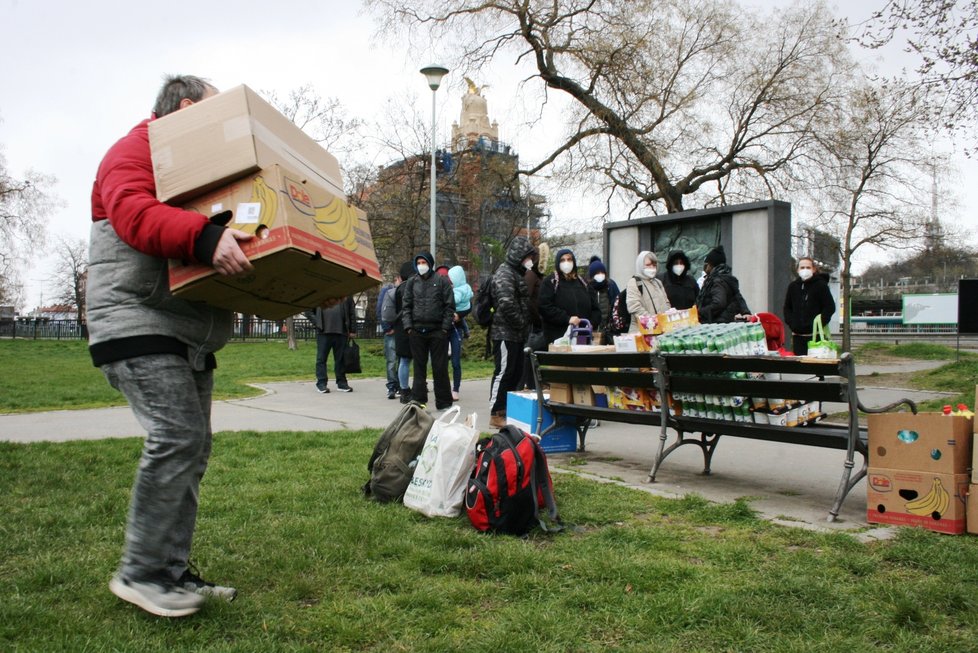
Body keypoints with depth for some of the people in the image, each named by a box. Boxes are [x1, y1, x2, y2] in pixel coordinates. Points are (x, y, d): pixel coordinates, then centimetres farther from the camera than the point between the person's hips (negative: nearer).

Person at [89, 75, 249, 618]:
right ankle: (140, 572, -7)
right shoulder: (135, 152, -3)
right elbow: (132, 211, -24)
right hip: (136, 324, -10)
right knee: (177, 436, -18)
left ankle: (173, 571, 14)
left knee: (192, 446, 7)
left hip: (189, 334, 10)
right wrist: (204, 237, -40)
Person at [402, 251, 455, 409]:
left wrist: (445, 328, -7)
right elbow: (407, 306, 12)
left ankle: (443, 402, 9)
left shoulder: (442, 281, 1)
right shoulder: (412, 282, 11)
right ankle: (418, 400, 14)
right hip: (417, 331, 3)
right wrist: (408, 326, 0)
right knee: (419, 367, 7)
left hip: (437, 331, -3)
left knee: (440, 367, 1)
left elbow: (449, 306, -1)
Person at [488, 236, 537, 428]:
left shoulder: (517, 273, 19)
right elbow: (507, 304, -27)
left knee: (516, 373, 14)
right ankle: (496, 416, 0)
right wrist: (522, 323, -16)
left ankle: (507, 411, 23)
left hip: (516, 335, 10)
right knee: (503, 372, -6)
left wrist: (525, 327, 13)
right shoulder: (504, 274, -14)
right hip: (505, 333, -10)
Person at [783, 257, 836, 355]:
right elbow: (787, 307, 18)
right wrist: (791, 323, 4)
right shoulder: (793, 286, 10)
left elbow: (830, 307, -5)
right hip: (798, 335, 4)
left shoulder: (821, 285, -2)